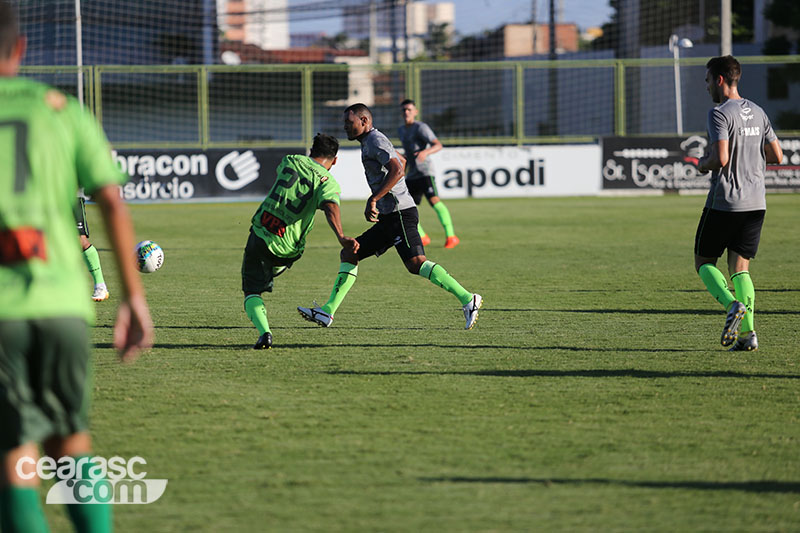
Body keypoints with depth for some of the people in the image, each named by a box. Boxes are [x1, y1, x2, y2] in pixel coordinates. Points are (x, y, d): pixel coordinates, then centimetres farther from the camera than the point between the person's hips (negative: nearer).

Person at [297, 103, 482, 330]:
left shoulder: (375, 140, -8)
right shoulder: (369, 142, 22)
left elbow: (397, 169, -21)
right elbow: (401, 162, 37)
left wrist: (373, 200, -22)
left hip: (400, 214, -10)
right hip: (389, 218, 10)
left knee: (416, 263, -21)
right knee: (349, 254, 9)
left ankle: (468, 300, -21)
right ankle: (327, 312, 9)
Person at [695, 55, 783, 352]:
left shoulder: (719, 115, -12)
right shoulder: (757, 113, 11)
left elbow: (720, 159, -22)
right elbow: (776, 156, 12)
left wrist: (703, 164, -1)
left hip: (724, 202, -6)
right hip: (756, 202, 6)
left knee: (704, 262, 8)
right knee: (740, 267, 8)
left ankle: (732, 305, -18)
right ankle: (747, 332, -6)